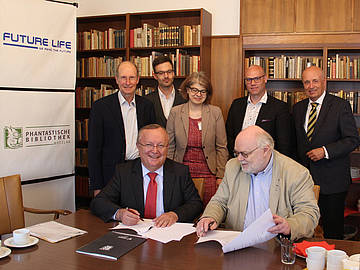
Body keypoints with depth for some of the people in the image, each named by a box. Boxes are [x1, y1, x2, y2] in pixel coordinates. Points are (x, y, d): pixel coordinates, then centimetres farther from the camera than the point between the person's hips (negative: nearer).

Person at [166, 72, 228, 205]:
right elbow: (169, 147, 6)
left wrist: (220, 176, -3)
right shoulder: (175, 112, 3)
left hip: (208, 174, 0)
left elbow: (221, 147, 2)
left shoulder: (215, 113, 1)